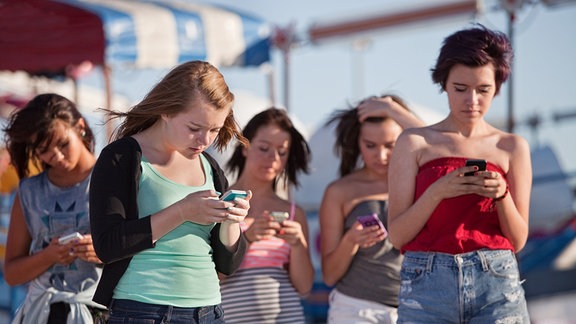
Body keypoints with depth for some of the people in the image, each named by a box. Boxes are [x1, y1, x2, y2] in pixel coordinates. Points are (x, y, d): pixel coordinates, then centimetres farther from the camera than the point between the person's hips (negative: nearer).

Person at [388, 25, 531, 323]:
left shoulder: (512, 147, 8)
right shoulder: (415, 143, 5)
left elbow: (518, 239, 7)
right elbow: (397, 235, 0)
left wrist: (501, 194, -11)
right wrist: (438, 191, -14)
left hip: (497, 282, 1)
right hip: (427, 284, 0)